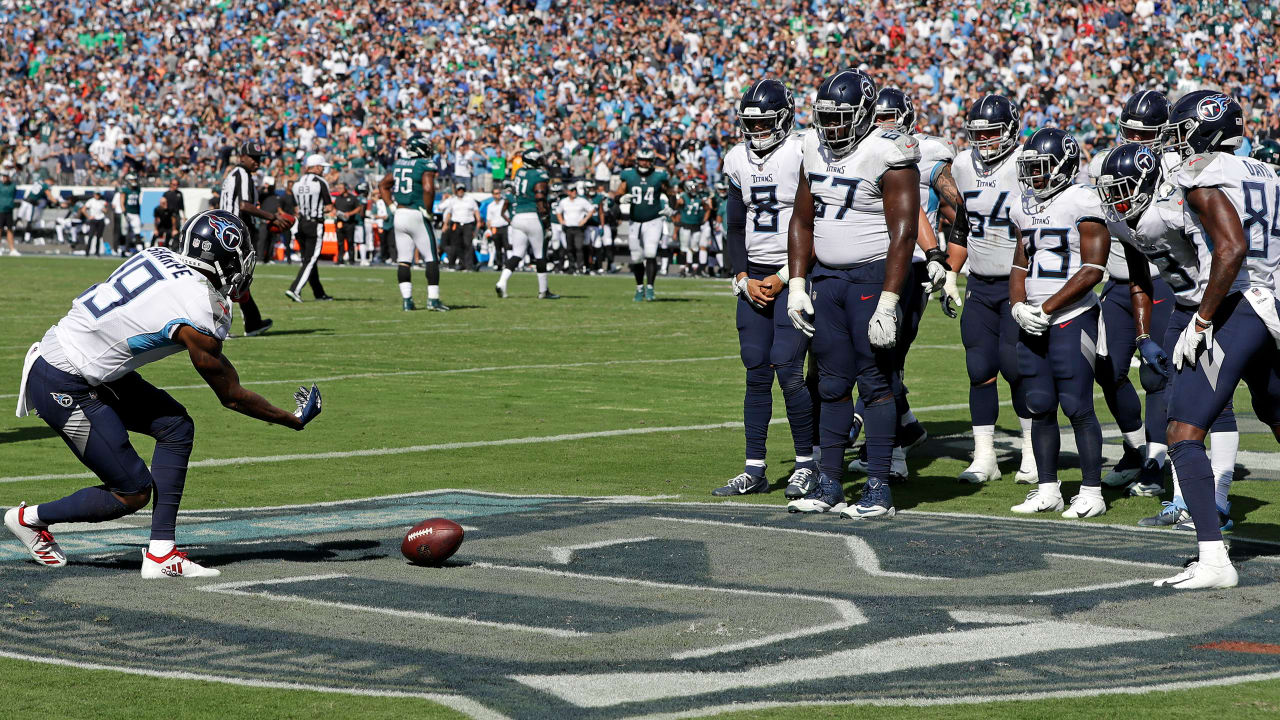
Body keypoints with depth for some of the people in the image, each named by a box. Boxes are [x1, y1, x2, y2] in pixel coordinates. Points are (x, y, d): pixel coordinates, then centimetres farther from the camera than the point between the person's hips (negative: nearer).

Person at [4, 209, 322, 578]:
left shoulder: (159, 256, 1)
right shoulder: (198, 317, -19)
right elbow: (231, 395, -7)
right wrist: (293, 420, 6)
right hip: (64, 387, -9)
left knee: (176, 427, 7)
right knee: (133, 494, -2)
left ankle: (161, 551, 8)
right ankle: (30, 518, 18)